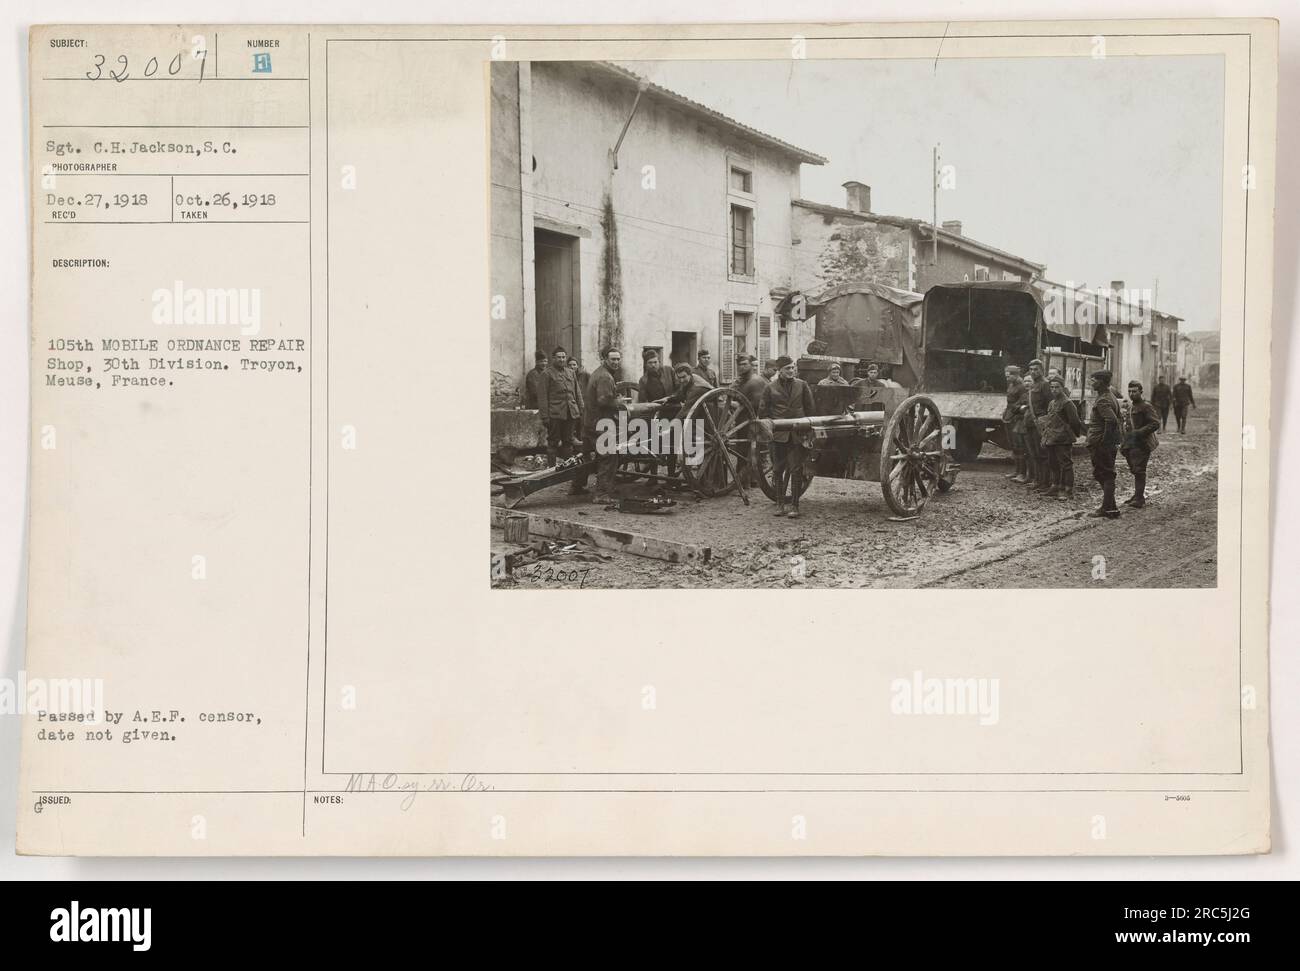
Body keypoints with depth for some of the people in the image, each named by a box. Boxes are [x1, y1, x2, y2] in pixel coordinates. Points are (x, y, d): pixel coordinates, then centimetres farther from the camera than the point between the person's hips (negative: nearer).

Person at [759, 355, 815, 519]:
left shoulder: (802, 385, 7)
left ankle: (794, 506, 0)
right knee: (778, 470, 6)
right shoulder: (770, 388, 4)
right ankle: (780, 504, 17)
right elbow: (763, 412, 9)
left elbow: (810, 408, 11)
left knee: (796, 470, -4)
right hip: (778, 435, 0)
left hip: (797, 434, 0)